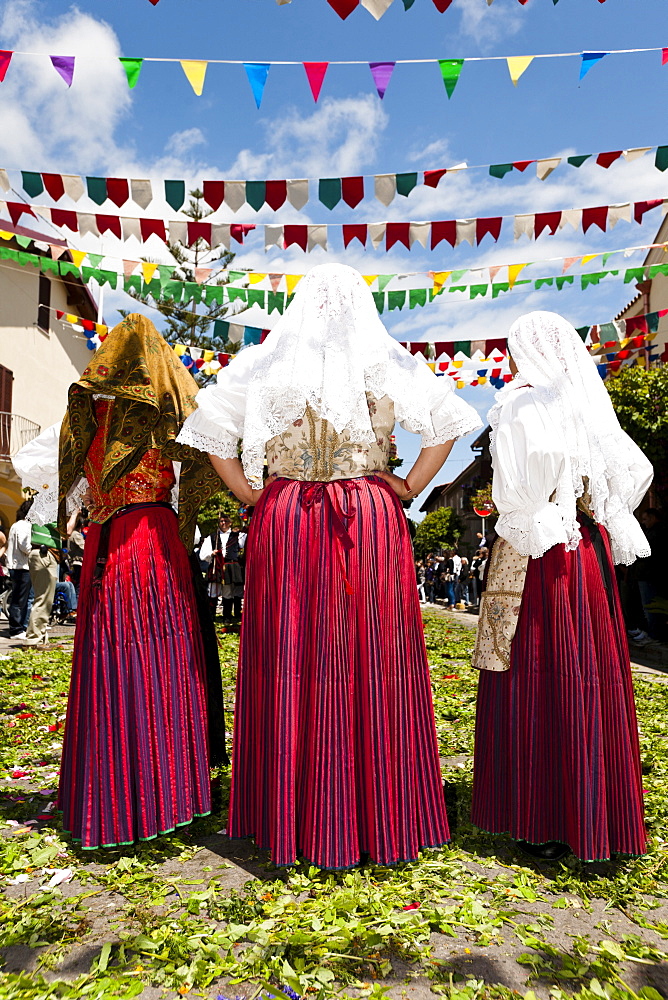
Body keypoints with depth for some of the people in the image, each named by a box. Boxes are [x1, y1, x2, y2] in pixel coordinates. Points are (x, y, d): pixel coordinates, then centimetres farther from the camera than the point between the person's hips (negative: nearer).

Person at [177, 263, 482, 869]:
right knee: (374, 661, 6)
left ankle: (291, 818, 18)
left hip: (285, 520, 1)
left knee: (289, 660, 7)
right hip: (372, 521, 0)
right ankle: (378, 819, 17)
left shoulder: (265, 365, 7)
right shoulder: (389, 365, 5)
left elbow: (211, 426, 4)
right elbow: (448, 422, 0)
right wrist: (411, 488, 2)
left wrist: (247, 493, 6)